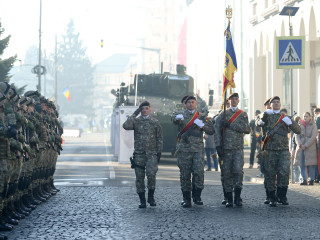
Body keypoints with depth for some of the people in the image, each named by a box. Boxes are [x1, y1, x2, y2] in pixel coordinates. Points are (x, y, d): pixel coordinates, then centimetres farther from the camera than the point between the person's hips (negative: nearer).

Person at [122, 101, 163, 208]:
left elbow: (159, 139, 8)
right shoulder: (136, 121, 6)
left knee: (151, 174, -17)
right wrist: (135, 114, -11)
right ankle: (142, 200, 10)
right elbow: (126, 126, -15)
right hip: (139, 154, 1)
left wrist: (159, 152, 1)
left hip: (152, 154, -1)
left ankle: (151, 197, 0)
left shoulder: (155, 122, 7)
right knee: (139, 177, 2)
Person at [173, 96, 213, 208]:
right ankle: (186, 199, 7)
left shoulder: (201, 117, 13)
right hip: (184, 149, 0)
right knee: (185, 174, 0)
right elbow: (175, 122, -12)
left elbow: (211, 130, 8)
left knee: (199, 171, -13)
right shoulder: (182, 116, 10)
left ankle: (197, 196, -1)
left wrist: (202, 125, -10)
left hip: (198, 149, 0)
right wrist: (177, 119, -36)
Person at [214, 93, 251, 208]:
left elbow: (247, 129, -4)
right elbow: (217, 130, 5)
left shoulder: (243, 115, 11)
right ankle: (229, 199, 5)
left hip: (238, 148, -1)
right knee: (227, 173, 0)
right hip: (226, 148, 1)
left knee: (238, 170, -15)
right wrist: (218, 146, -6)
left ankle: (237, 197, -6)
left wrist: (231, 125, -10)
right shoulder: (223, 114, 11)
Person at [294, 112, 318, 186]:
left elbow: (313, 137, -7)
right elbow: (297, 136, 6)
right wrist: (300, 144, -12)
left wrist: (305, 145, -14)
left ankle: (312, 180, -1)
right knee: (302, 164, -1)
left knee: (311, 164, -6)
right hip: (301, 148, 3)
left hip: (310, 147, -3)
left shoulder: (313, 126, 2)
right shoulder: (300, 125, 12)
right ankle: (304, 180, 3)